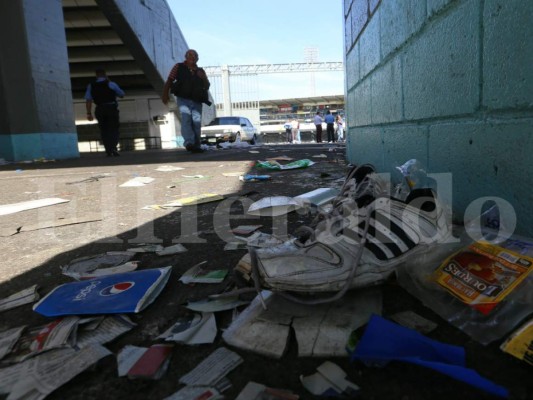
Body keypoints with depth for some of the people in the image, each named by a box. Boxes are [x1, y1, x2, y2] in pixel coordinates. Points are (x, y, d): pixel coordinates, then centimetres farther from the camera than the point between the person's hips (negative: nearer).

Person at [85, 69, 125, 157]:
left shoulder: (91, 86, 6)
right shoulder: (111, 84, -1)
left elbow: (88, 100, -1)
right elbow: (122, 95, 10)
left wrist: (89, 113, -1)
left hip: (100, 109, 3)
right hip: (111, 108, -2)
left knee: (104, 130, 11)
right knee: (114, 129, 1)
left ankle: (108, 150, 7)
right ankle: (113, 147, -19)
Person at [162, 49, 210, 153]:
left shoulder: (200, 71, 23)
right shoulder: (179, 67, 14)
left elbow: (207, 86, 20)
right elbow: (169, 80, 9)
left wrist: (203, 78, 0)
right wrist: (165, 94, -4)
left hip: (197, 101, 3)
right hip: (183, 99, -3)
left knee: (197, 122, -8)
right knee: (186, 118, -23)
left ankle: (196, 146, -4)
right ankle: (189, 143, -35)